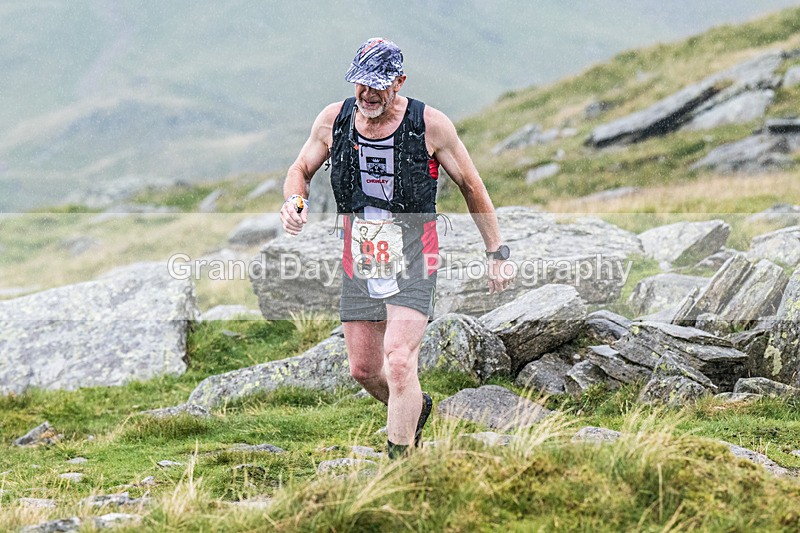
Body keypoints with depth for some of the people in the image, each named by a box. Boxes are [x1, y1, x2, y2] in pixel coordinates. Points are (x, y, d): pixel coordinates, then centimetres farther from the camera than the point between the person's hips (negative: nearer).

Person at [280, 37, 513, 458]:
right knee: (363, 369, 10)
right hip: (359, 262, 4)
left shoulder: (431, 125, -11)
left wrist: (496, 254, 4)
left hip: (413, 263, -4)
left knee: (399, 363, -18)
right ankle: (416, 408, 41)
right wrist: (294, 201, -12)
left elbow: (471, 187, 0)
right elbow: (301, 170, 12)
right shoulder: (333, 120, -3)